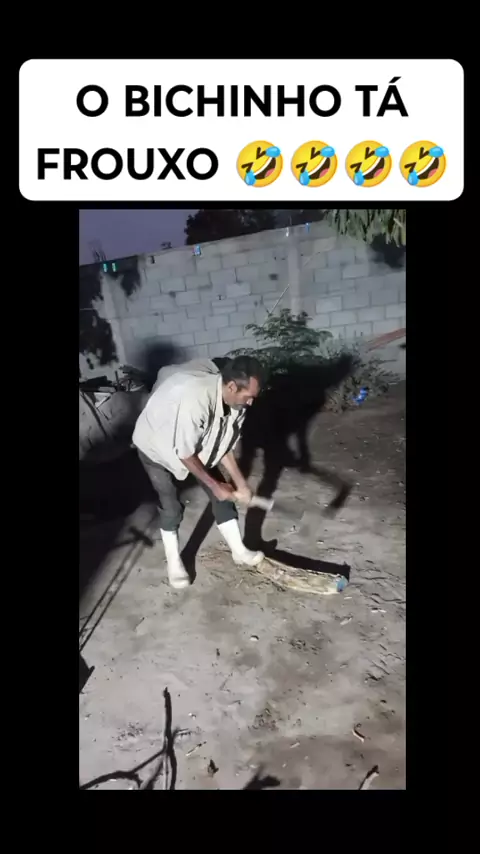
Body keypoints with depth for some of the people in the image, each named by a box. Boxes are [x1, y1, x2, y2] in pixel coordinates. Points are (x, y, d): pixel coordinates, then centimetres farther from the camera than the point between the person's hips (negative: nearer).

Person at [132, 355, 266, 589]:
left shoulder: (233, 399, -20)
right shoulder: (194, 399, -44)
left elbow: (224, 444, -7)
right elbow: (185, 454, -32)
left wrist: (240, 483, -12)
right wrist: (214, 485, -22)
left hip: (197, 443, 6)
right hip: (156, 447, -6)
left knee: (222, 496, 5)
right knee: (170, 507, 1)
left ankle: (239, 551, 21)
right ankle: (173, 561, 24)